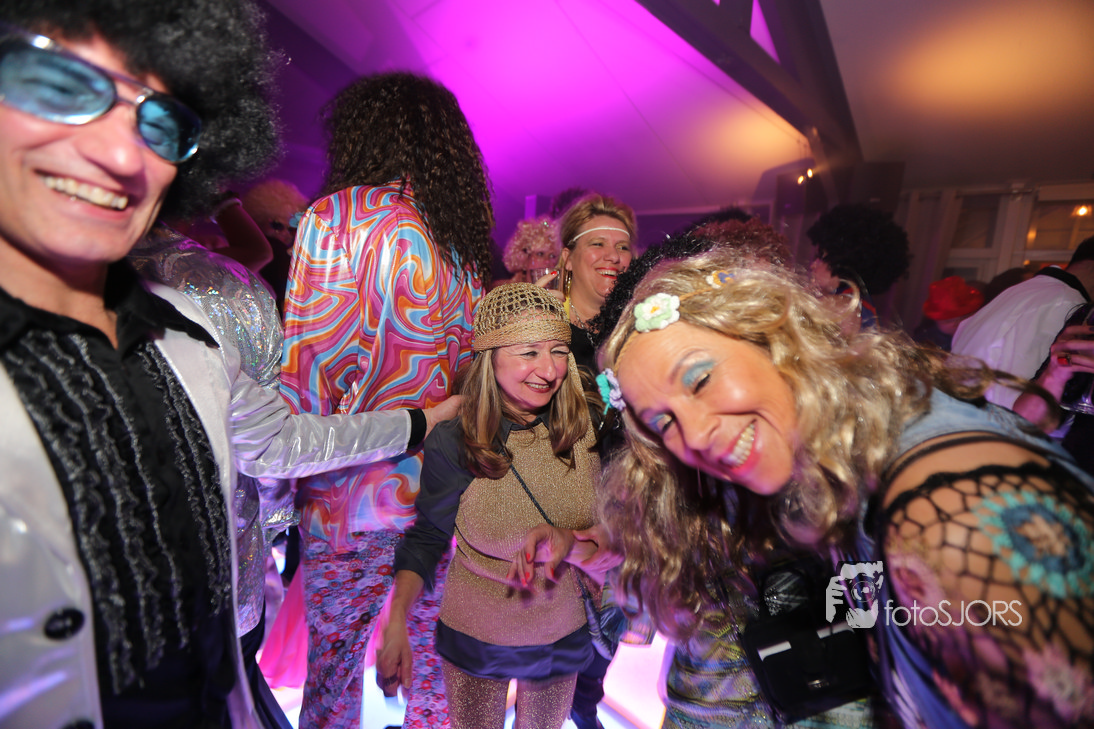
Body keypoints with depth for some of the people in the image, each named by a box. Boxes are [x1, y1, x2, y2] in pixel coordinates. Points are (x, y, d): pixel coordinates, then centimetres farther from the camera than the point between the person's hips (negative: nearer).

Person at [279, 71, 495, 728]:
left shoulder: (338, 216, -11)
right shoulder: (468, 237, 6)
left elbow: (311, 361, -14)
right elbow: (470, 361, 8)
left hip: (354, 498, -5)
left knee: (334, 662, 19)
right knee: (434, 652, 23)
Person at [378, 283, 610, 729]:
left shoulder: (589, 427, -19)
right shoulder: (453, 445, -21)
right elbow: (425, 539, -7)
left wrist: (569, 540, -27)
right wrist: (395, 623, -16)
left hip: (564, 637, 2)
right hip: (474, 640, -1)